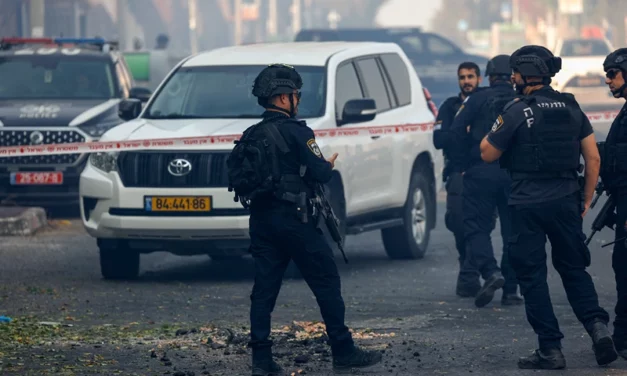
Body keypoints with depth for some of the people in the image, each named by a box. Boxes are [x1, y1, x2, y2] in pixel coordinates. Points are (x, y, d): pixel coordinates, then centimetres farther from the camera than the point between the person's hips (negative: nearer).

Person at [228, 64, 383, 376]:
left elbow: (236, 174, 13)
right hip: (293, 219, -7)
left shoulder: (251, 136, 11)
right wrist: (329, 165, 10)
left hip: (261, 220, 7)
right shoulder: (295, 131, -11)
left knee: (265, 288, 5)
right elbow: (319, 172, -14)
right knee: (326, 283, 3)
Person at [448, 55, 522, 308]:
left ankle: (490, 271, -21)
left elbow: (456, 131, -8)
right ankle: (510, 290, 9)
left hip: (481, 172, -2)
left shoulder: (478, 100, 1)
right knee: (513, 230, 8)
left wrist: (459, 166, -2)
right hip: (516, 174, 2)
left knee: (476, 225, 3)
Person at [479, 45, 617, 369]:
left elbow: (488, 154, -2)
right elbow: (593, 157, 6)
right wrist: (587, 199, 14)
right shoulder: (571, 108, 6)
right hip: (565, 202, 4)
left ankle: (550, 349, 1)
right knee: (573, 268, 17)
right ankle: (596, 324, -5)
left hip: (528, 205, -4)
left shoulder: (517, 112, -9)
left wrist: (497, 127, 12)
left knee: (532, 275, 4)